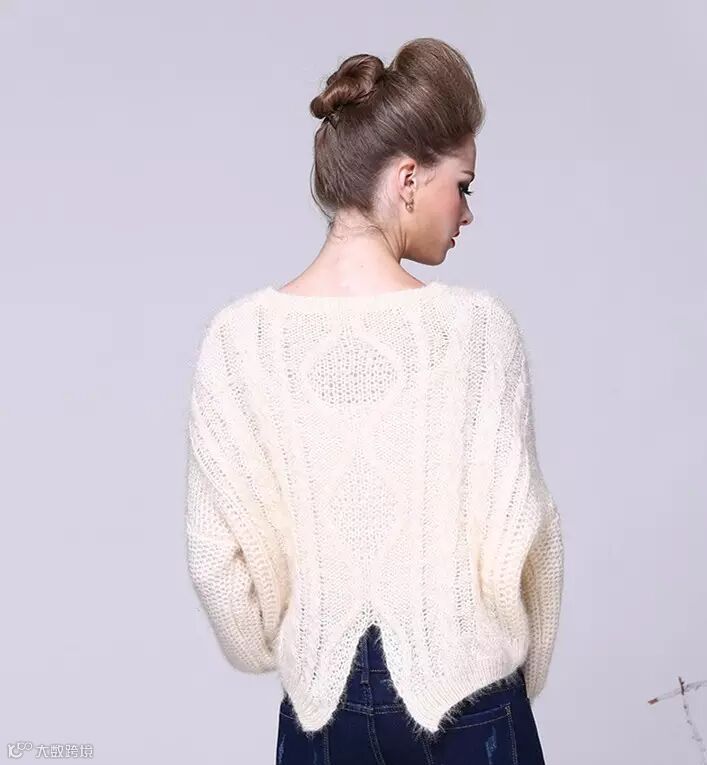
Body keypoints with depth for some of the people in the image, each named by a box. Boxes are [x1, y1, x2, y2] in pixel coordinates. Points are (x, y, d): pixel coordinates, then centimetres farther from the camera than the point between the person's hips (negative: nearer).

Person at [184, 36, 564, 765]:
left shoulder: (236, 337, -12)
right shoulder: (478, 325, -17)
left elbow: (216, 550, -7)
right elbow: (515, 531, -11)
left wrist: (277, 647, 12)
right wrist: (523, 664, 7)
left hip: (322, 695, 2)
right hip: (463, 691, -1)